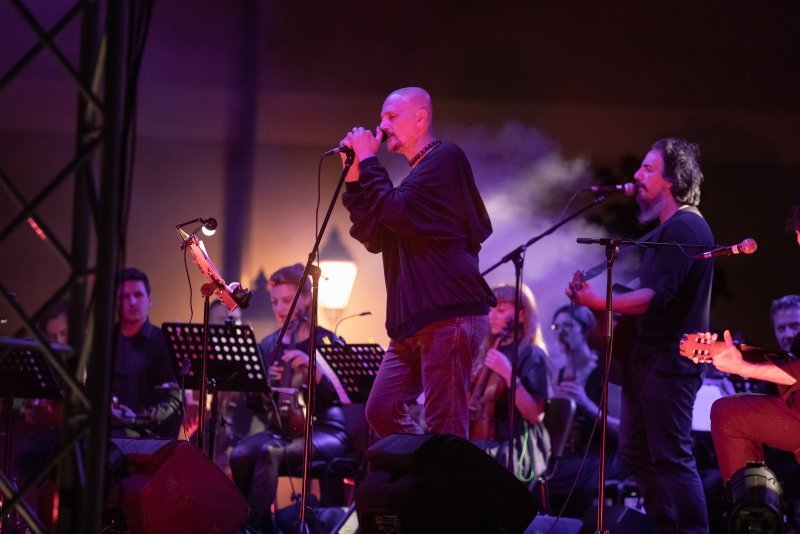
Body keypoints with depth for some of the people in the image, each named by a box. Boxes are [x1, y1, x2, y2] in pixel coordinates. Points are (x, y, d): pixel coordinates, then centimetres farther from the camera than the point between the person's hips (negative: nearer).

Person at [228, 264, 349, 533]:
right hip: (280, 429, 4)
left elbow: (340, 394, -12)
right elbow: (255, 404, 11)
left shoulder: (326, 341, -1)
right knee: (240, 455, -28)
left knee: (270, 453, -34)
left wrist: (312, 367, -27)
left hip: (324, 431, -4)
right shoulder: (268, 345, 11)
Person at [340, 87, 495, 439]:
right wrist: (354, 179, 9)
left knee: (444, 426, -12)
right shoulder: (415, 173, 23)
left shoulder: (445, 159, -4)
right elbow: (373, 238, 17)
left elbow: (397, 212, -16)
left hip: (449, 315, -10)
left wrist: (368, 161, -5)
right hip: (414, 320, 10)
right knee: (382, 411, 6)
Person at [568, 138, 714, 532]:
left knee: (672, 456, -10)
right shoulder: (672, 227, 19)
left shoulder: (683, 228, -15)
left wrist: (599, 303, -29)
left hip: (668, 362, -11)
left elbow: (658, 296, -25)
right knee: (637, 452, 13)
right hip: (652, 357, 11)